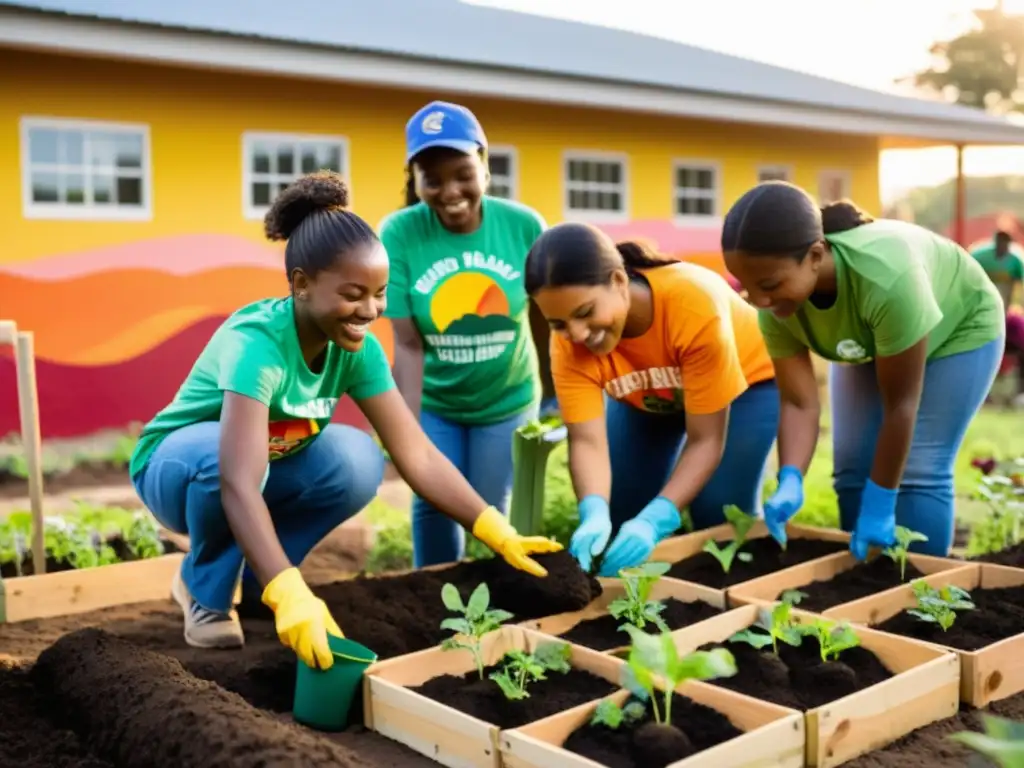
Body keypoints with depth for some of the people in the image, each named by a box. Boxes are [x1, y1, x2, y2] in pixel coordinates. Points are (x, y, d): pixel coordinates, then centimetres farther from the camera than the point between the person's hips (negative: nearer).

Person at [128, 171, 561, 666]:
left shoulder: (358, 349, -18)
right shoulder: (256, 343, -37)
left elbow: (418, 456, -19)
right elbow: (238, 483, -47)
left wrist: (497, 532, -30)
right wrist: (289, 595, -58)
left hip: (269, 468, 5)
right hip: (175, 466, -5)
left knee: (358, 461, -22)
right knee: (218, 454, -39)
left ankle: (250, 579, 0)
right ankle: (207, 593, -9)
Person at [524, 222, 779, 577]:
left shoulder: (695, 306, -42)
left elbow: (705, 440, -36)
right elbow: (586, 440, -32)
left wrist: (656, 519, -49)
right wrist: (595, 515, -52)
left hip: (745, 380, -3)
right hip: (646, 398, 4)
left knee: (721, 514, -14)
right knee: (620, 516, -5)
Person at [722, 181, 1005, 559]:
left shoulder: (887, 280, -45)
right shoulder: (778, 303, -29)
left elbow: (900, 405, -35)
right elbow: (798, 403, -24)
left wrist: (879, 506, -29)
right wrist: (790, 483, -41)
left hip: (959, 329, -5)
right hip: (869, 342, 5)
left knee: (918, 473, -13)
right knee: (852, 471, 0)